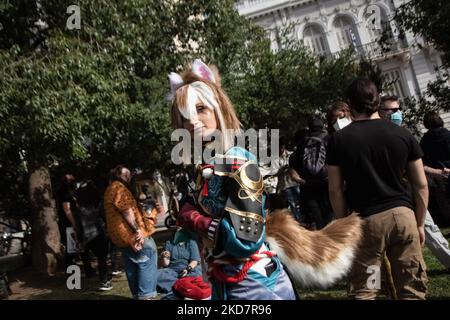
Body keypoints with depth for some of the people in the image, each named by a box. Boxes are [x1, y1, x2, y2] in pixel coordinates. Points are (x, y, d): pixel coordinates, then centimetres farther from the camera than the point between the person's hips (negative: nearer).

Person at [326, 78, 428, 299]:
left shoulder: (339, 140, -2)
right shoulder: (402, 134, 4)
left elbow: (335, 189, -1)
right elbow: (421, 185, 6)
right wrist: (420, 223, 14)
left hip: (364, 220, -2)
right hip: (403, 214, 2)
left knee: (363, 292, 6)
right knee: (412, 289, 10)